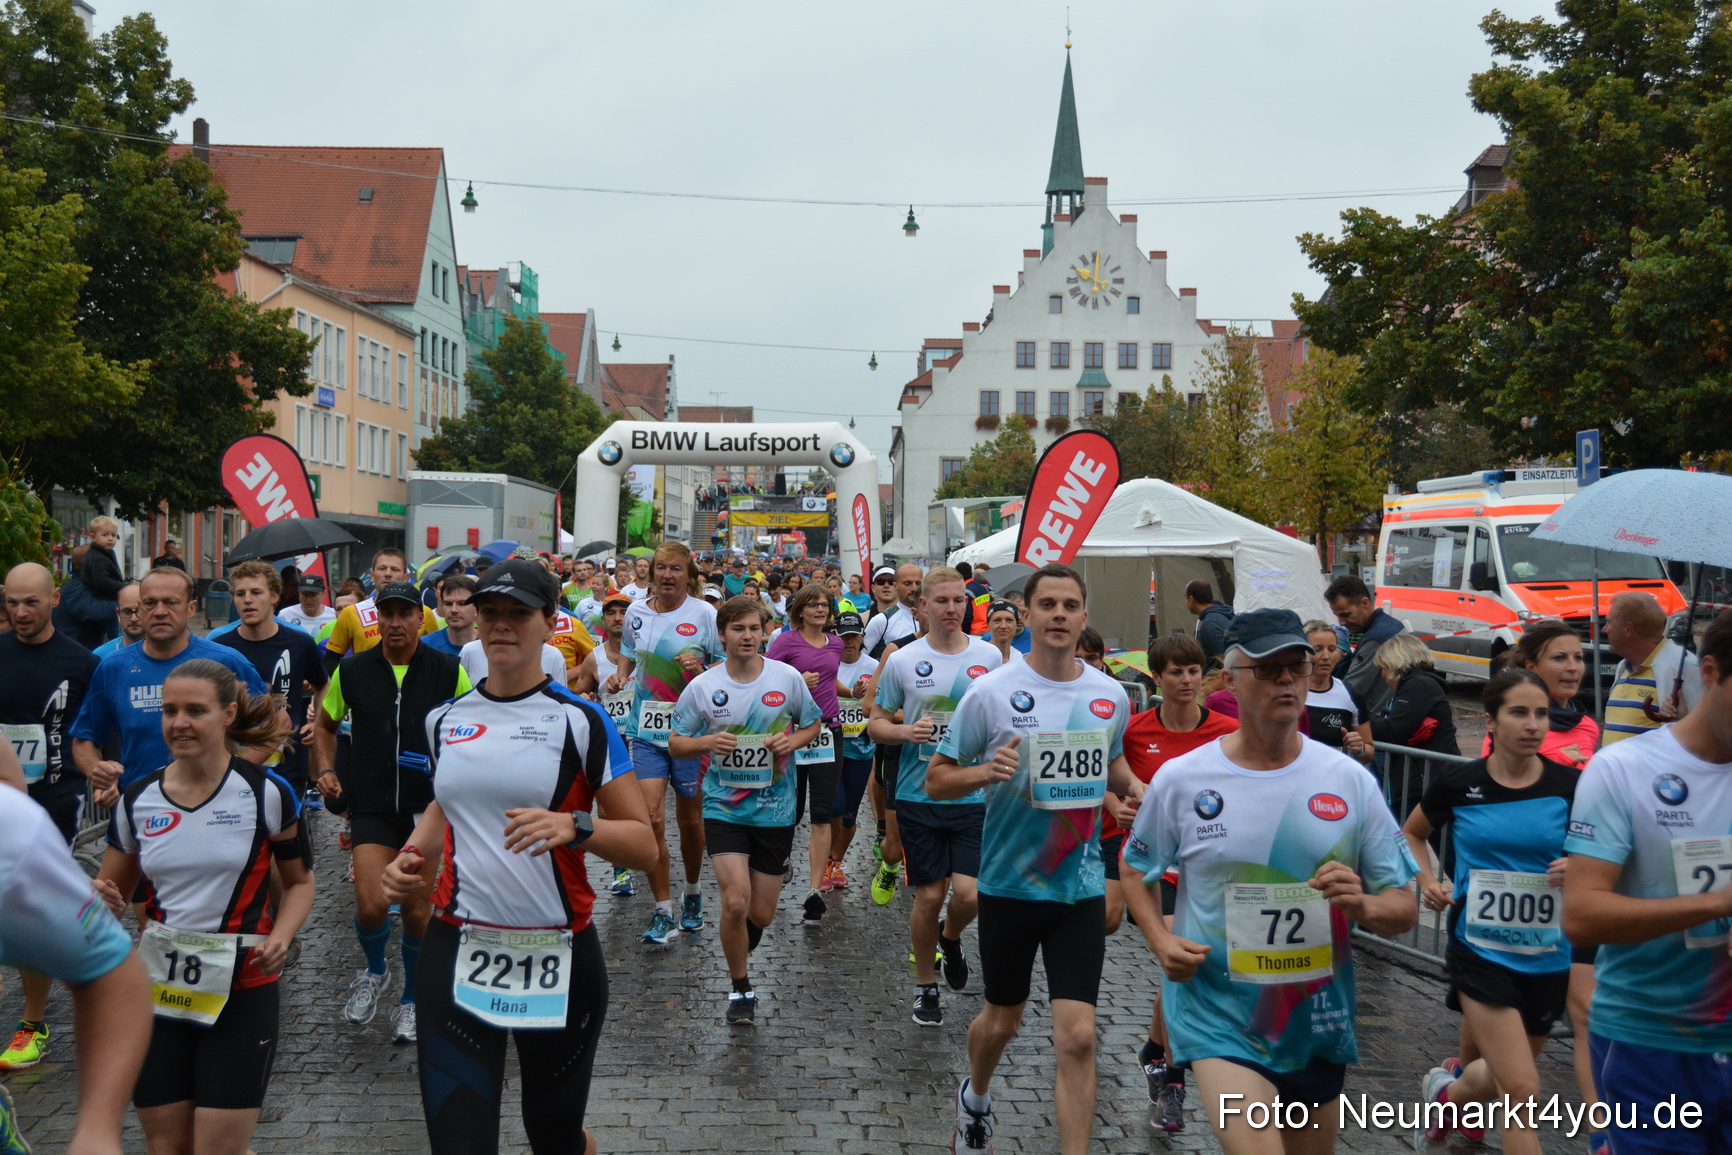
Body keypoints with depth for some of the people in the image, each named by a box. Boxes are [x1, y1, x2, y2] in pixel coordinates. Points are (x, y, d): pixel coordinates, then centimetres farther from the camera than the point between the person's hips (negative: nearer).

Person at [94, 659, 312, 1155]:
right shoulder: (137, 800, 1)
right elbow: (113, 895, 12)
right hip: (157, 991, 3)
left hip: (240, 992, -3)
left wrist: (280, 937, -14)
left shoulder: (267, 793, -7)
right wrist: (106, 902, -12)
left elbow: (299, 881, 5)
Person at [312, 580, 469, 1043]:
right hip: (372, 805, 1)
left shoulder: (448, 671, -2)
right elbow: (325, 726, 17)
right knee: (371, 904, -13)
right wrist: (325, 770, 1)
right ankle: (374, 971, 21)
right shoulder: (352, 670, 3)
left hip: (429, 807, 0)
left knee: (418, 913, 5)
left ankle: (411, 1000, 28)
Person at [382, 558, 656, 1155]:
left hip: (559, 957, -2)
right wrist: (411, 854, 8)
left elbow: (643, 842, -7)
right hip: (457, 953, 3)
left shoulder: (580, 721, -6)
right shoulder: (444, 719, 7)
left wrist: (574, 827, -24)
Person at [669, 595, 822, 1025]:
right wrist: (707, 743, -18)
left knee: (761, 915, 8)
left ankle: (738, 952, 45)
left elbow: (814, 724, 11)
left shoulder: (788, 677, -3)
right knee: (735, 903, -14)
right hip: (723, 806, -1)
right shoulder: (702, 686, -4)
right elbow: (675, 745, 3)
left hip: (776, 808, 1)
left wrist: (792, 740, -11)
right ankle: (740, 990, 11)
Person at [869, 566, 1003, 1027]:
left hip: (973, 796, 1)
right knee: (929, 897, 4)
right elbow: (876, 724, 6)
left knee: (970, 894, -9)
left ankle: (950, 937, 28)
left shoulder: (989, 657, 1)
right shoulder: (902, 661, -1)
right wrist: (906, 732, -14)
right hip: (919, 796, 0)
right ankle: (925, 987, 26)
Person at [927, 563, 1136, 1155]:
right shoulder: (990, 692, -11)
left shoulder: (1111, 695, 0)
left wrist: (1134, 787, -3)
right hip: (1009, 884, -1)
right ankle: (975, 1099, 50)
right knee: (1001, 1021, 18)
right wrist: (986, 772, -27)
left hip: (1081, 886, 2)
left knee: (1077, 1038, -7)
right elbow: (936, 778, -7)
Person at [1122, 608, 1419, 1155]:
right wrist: (1160, 941, -10)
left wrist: (1363, 905, -21)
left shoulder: (1350, 780, -3)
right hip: (1219, 1021, -3)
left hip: (1318, 1024, 3)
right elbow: (1136, 871, 8)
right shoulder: (1180, 780, -6)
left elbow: (1404, 907, 1)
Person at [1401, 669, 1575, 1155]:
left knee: (1502, 1076, 21)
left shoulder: (1570, 786, -7)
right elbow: (1412, 833, 12)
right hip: (1481, 950, -2)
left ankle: (1447, 1093, 54)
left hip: (1547, 957, 3)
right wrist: (1426, 880, -5)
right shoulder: (1457, 783, -7)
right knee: (1522, 1089, -14)